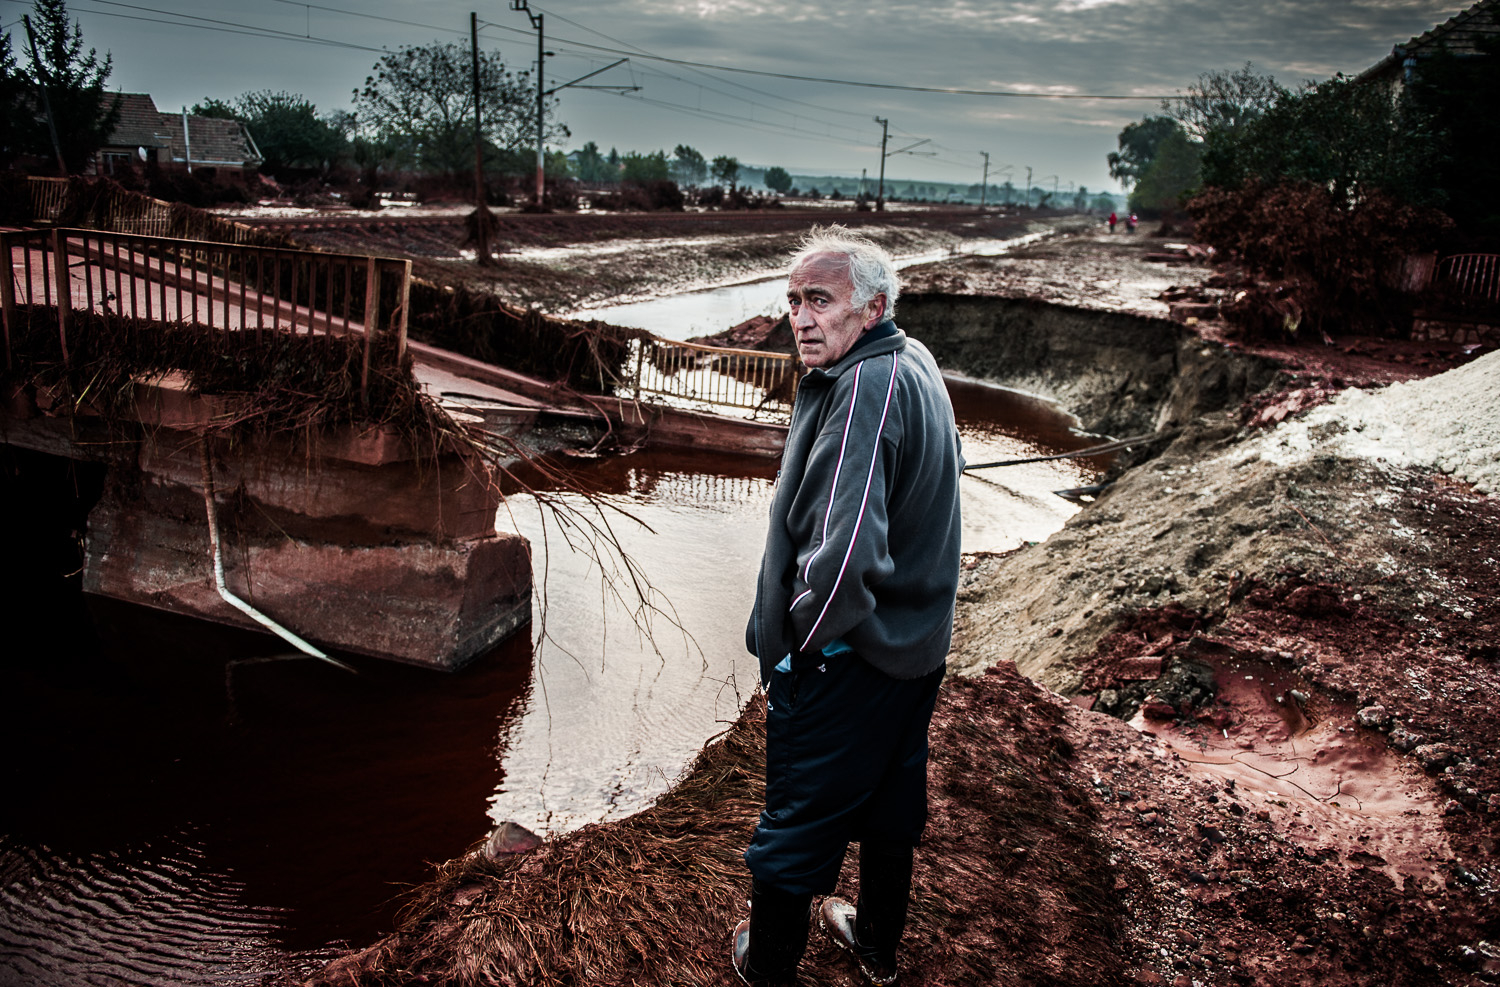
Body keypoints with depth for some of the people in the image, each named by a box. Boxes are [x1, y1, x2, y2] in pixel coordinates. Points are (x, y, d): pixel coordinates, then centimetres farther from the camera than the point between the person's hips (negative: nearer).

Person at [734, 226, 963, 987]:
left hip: (845, 659, -9)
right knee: (892, 804, 25)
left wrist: (797, 644, -18)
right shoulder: (915, 363, 3)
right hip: (917, 646, 10)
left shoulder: (865, 389, -27)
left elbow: (842, 552, -36)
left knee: (796, 821, 11)